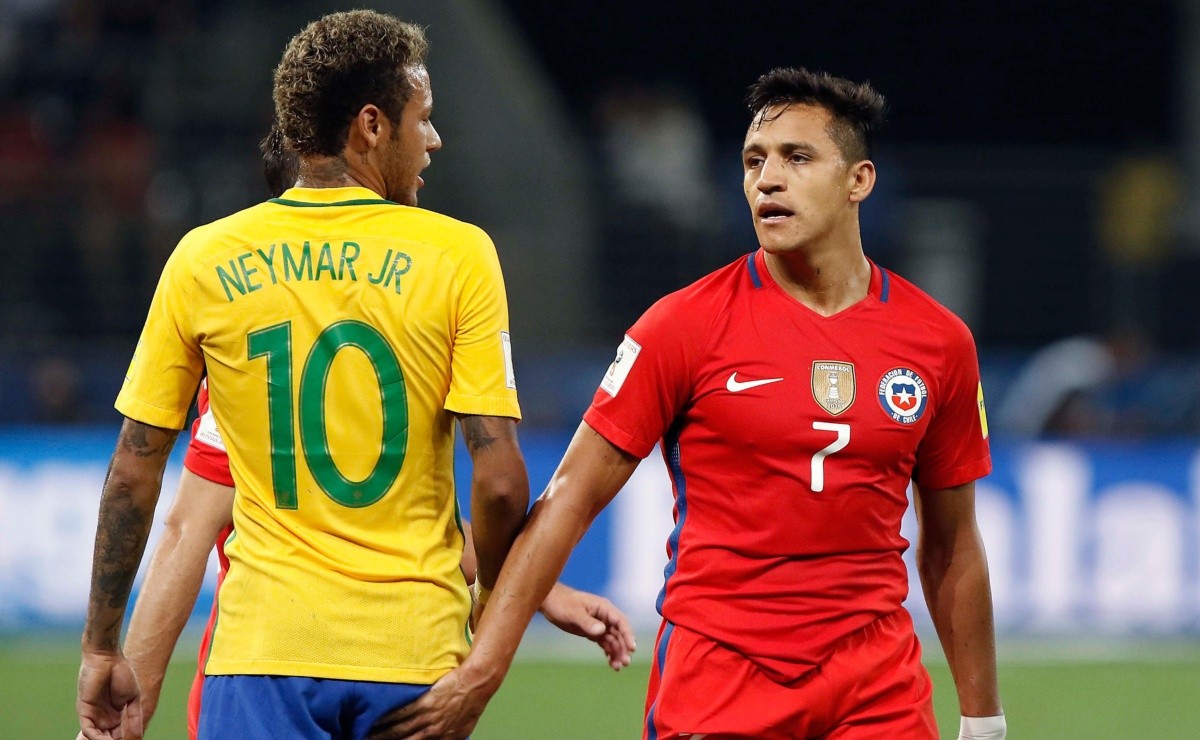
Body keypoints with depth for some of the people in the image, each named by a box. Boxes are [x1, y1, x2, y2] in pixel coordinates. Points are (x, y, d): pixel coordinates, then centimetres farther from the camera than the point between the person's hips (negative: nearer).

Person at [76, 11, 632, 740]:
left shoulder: (203, 261, 3)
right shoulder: (458, 256, -4)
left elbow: (134, 473, 5)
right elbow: (500, 479, -8)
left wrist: (103, 648, 13)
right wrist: (493, 596, 11)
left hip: (262, 649, 1)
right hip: (413, 648, -1)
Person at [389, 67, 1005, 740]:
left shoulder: (940, 341, 4)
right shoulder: (686, 325, -5)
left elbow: (951, 545, 13)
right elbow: (570, 499, -5)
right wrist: (484, 667, -14)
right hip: (715, 678, -2)